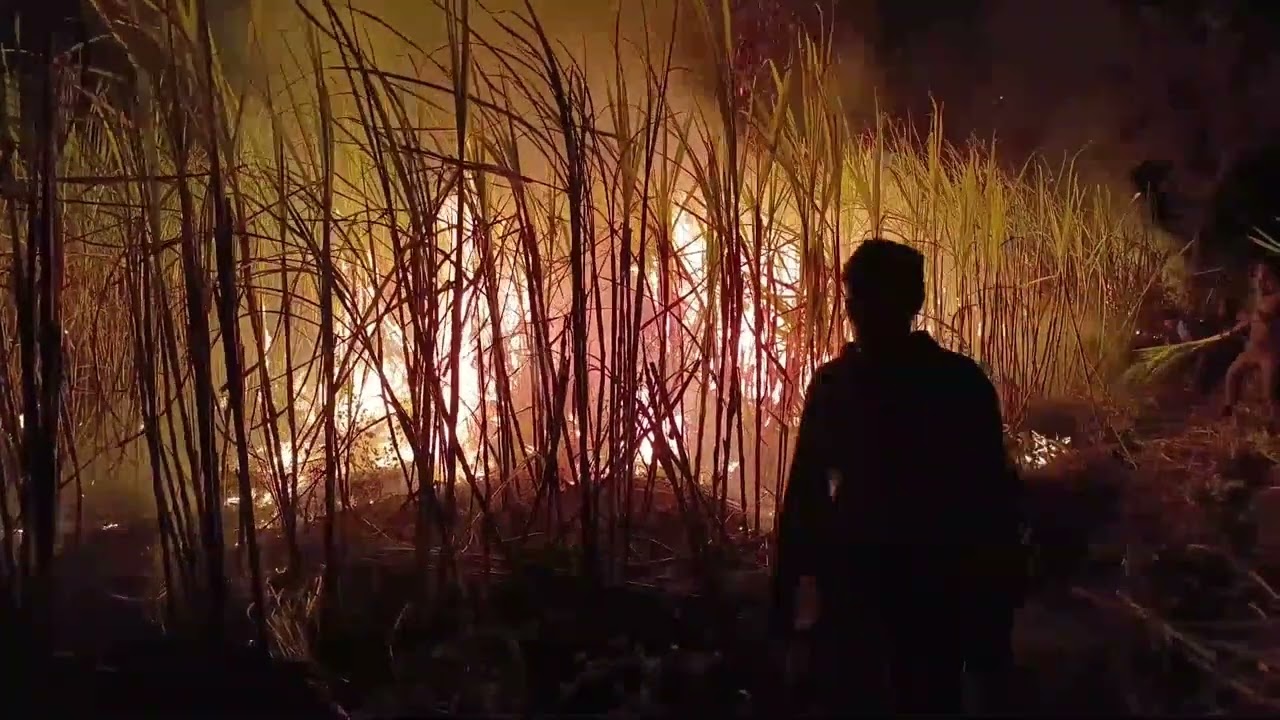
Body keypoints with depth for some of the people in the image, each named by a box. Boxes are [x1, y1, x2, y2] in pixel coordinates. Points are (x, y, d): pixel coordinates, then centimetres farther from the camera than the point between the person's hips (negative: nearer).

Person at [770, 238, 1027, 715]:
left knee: (928, 698, 3)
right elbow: (805, 488, 6)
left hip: (933, 590, -2)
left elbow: (991, 493, -4)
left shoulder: (959, 384, -5)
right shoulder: (833, 383, 3)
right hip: (852, 585, 3)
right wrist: (786, 589, 3)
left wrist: (995, 602, -8)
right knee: (844, 697, 7)